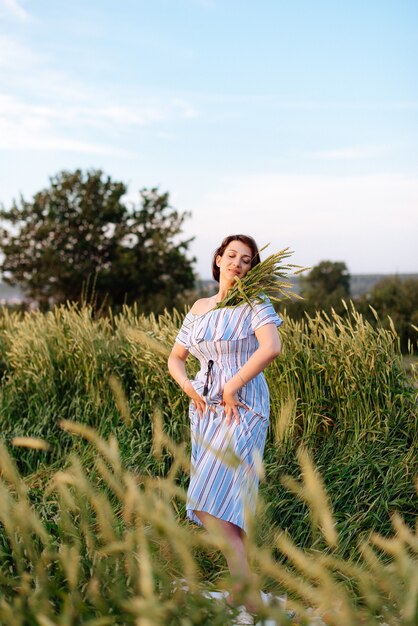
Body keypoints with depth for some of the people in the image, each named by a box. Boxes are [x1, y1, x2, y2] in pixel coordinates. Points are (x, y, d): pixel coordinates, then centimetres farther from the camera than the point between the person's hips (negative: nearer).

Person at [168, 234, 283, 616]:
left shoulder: (256, 305, -4)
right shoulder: (200, 309, 13)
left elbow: (272, 347, -24)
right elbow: (175, 359, 19)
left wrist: (232, 387, -19)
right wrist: (187, 386, -1)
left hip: (242, 410, -7)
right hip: (205, 410, 7)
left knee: (210, 503, -15)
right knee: (230, 506, 11)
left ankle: (248, 595, -10)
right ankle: (243, 588, 22)